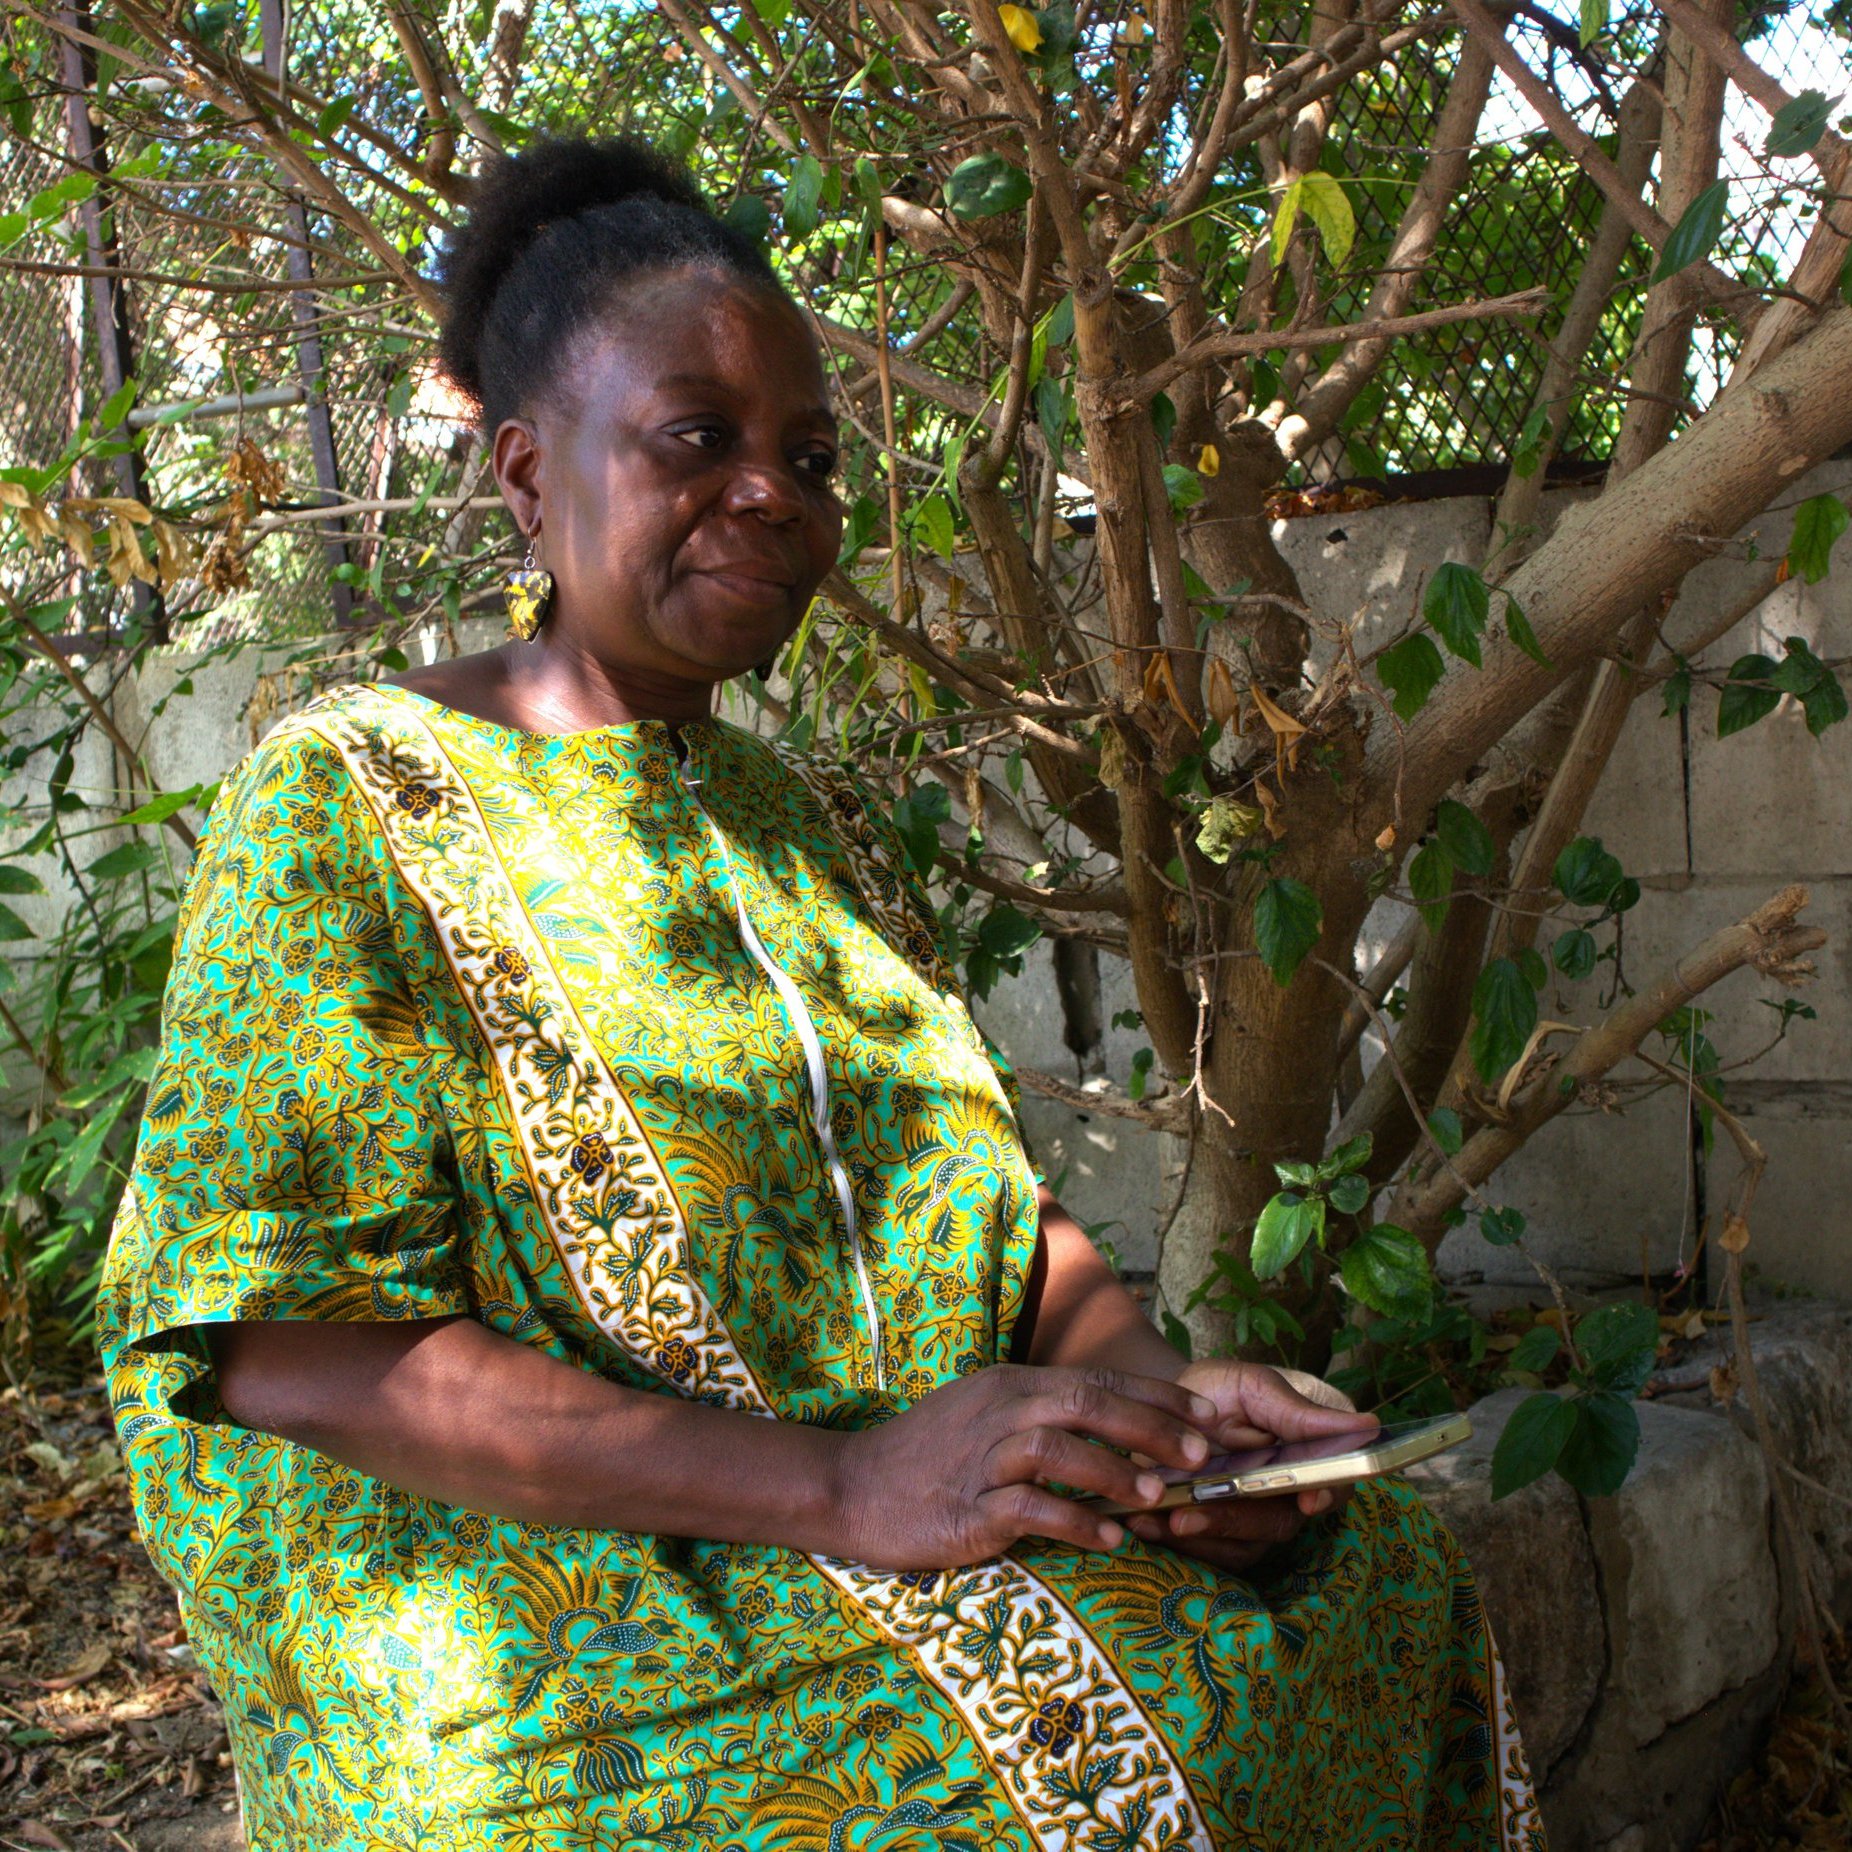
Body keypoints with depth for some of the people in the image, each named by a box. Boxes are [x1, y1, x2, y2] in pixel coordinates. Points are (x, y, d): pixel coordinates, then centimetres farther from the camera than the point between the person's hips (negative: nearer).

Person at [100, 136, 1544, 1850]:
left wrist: (1154, 1383, -9)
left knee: (1388, 1582, -10)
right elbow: (291, 1355, -15)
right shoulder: (349, 798, -6)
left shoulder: (818, 824, 15)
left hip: (941, 1532, 7)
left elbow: (986, 1194, 15)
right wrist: (834, 1486, -24)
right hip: (549, 1618, -6)